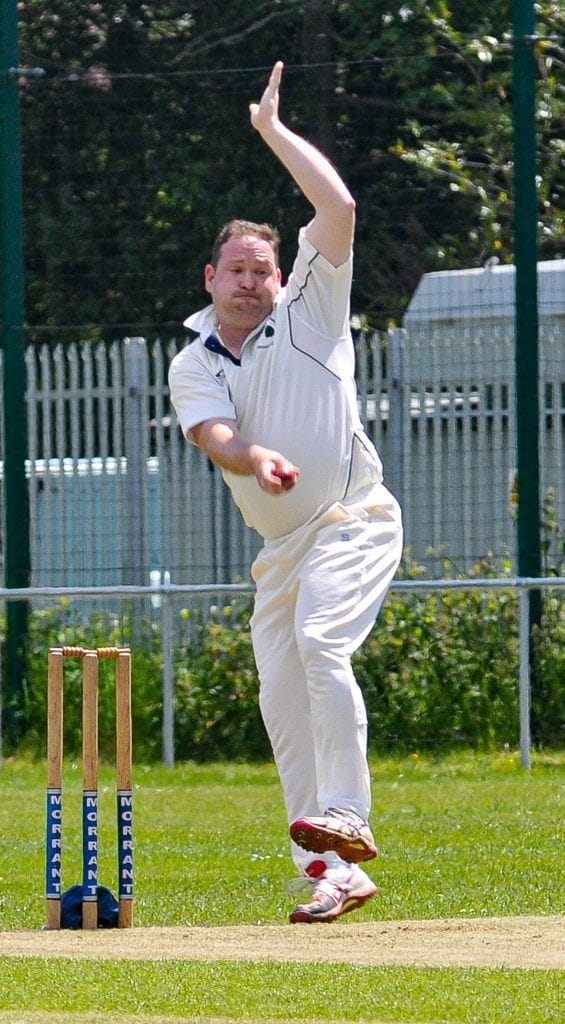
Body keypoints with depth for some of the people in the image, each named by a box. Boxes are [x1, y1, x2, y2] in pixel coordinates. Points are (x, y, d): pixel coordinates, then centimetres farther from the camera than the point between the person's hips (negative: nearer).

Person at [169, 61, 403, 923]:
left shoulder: (309, 310, 1)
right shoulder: (193, 366, 8)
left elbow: (338, 207, -10)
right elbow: (215, 438, -12)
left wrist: (272, 129, -4)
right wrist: (253, 457, -35)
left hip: (354, 522, -5)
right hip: (282, 545, 6)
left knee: (318, 641, -29)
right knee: (283, 703, 1)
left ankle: (345, 818, -31)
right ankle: (335, 875, 5)